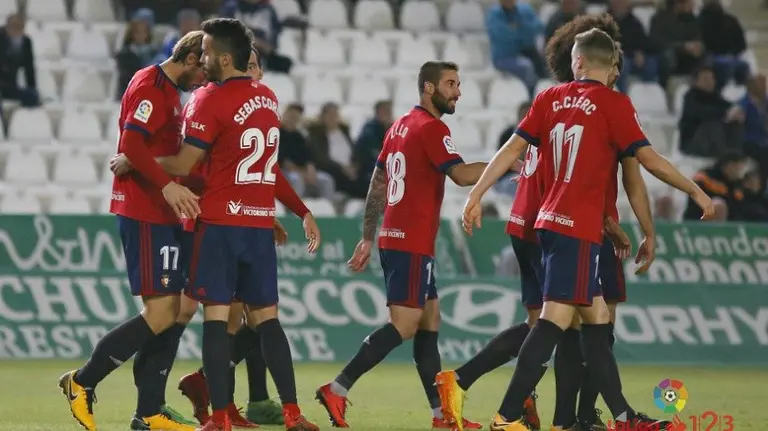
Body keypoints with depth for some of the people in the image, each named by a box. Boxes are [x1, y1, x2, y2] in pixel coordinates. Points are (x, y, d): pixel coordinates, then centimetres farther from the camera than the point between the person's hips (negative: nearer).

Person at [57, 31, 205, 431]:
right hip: (144, 214, -10)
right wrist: (167, 185, -33)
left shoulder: (168, 91, 19)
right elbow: (131, 145, -25)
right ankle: (82, 382, -3)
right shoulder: (149, 87, -12)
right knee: (160, 315, -12)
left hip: (161, 214, 10)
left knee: (171, 312, 9)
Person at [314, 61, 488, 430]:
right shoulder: (431, 128, -11)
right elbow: (462, 175, -22)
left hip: (393, 238, 10)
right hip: (412, 243, -10)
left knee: (429, 322, 11)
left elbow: (377, 185, 18)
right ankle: (337, 389, -14)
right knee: (404, 324, -11)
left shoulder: (401, 126, 16)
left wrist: (368, 236, 20)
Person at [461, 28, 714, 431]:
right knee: (555, 319, -11)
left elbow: (513, 147, 7)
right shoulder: (613, 103, -6)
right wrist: (696, 191, 4)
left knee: (596, 318, 13)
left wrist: (477, 194, 10)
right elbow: (648, 158, -6)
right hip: (579, 227, -7)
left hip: (550, 221, 7)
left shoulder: (550, 98, 9)